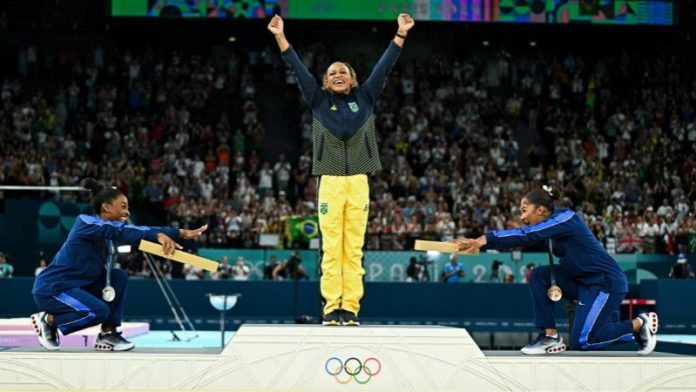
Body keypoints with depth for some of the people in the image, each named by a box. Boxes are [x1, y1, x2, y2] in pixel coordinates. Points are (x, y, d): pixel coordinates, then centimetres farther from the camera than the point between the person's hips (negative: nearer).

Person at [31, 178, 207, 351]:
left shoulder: (111, 229, 6)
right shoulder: (85, 222, -19)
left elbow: (135, 231, -2)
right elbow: (122, 231, -35)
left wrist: (182, 233, -10)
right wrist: (158, 235, -46)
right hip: (51, 288, -9)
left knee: (119, 277, -3)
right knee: (99, 311, -27)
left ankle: (107, 334, 1)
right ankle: (47, 320, -4)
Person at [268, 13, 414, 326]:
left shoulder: (365, 98, 13)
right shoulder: (319, 100, 11)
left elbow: (384, 66, 9)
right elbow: (298, 69, 6)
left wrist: (401, 34, 4)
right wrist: (280, 37, 0)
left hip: (359, 181, 1)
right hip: (330, 181, -1)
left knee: (354, 247, 1)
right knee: (331, 247, -3)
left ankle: (351, 308, 1)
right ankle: (330, 307, -1)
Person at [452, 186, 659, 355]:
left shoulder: (565, 218, -19)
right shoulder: (554, 223, 8)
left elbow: (527, 235, -30)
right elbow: (526, 237, 0)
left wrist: (485, 239, -36)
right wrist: (482, 242, -13)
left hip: (607, 282, -9)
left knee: (582, 342, -10)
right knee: (540, 275, -3)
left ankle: (638, 324, 6)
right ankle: (550, 336, 0)